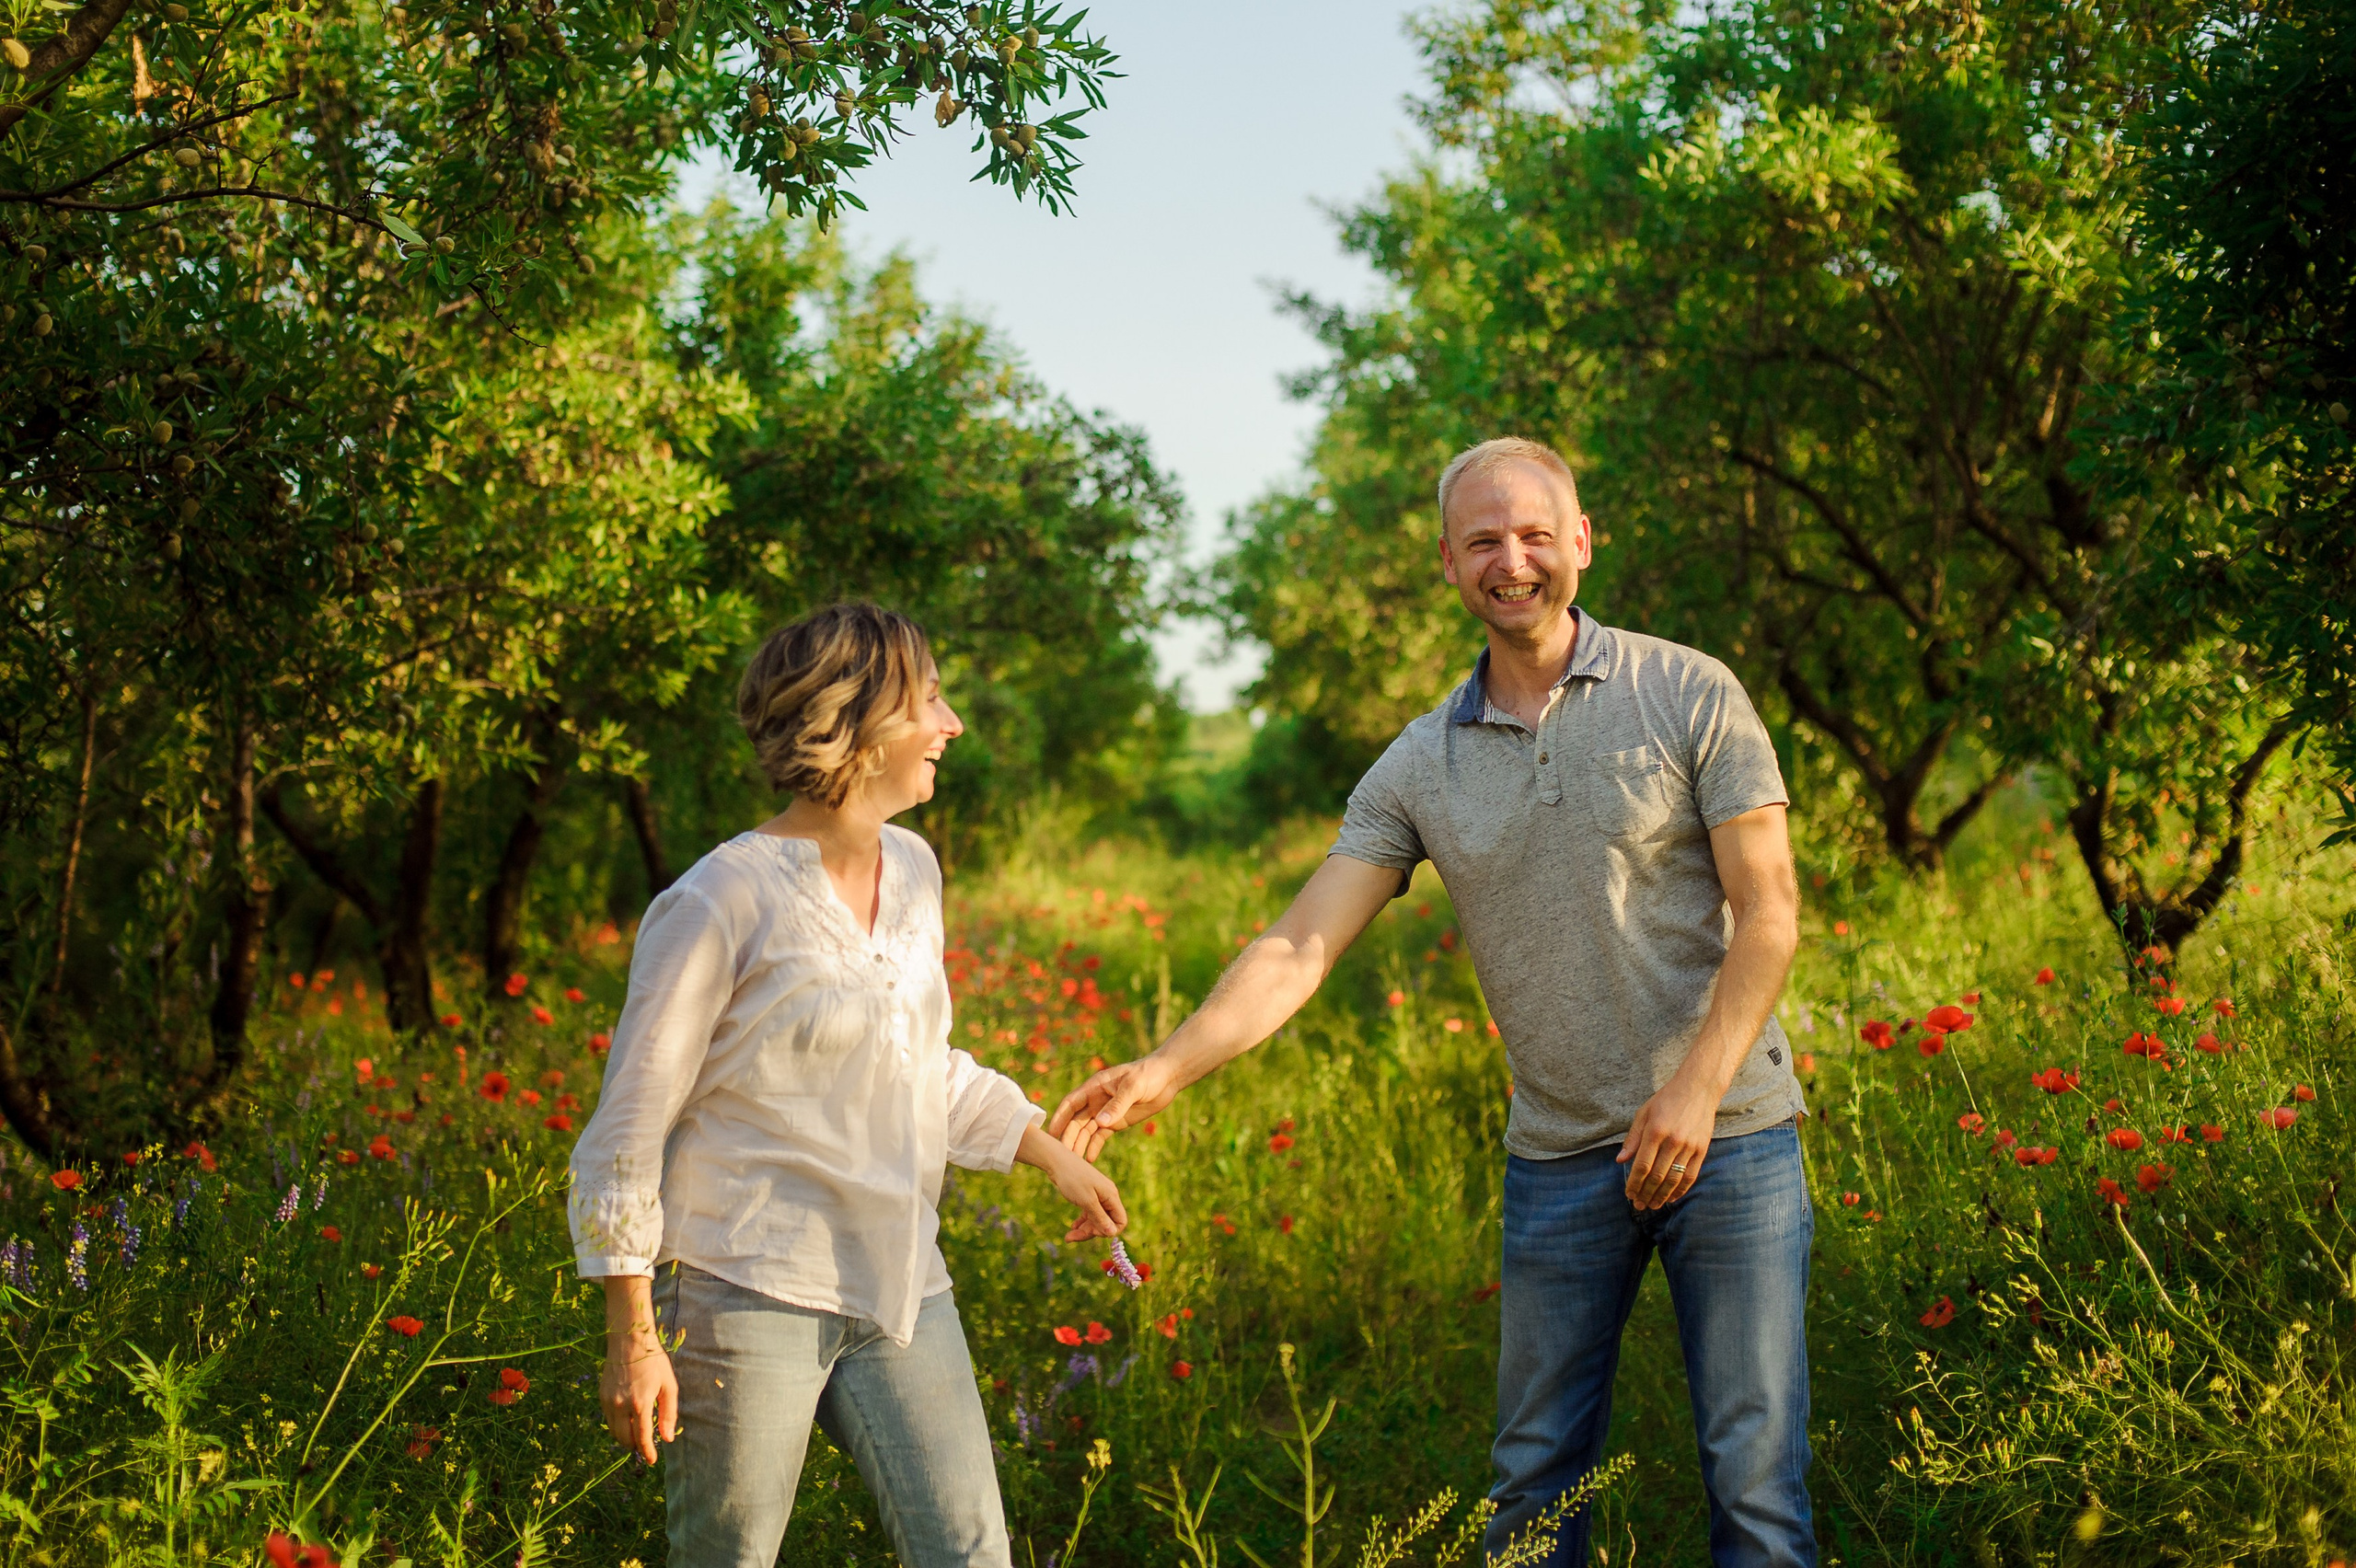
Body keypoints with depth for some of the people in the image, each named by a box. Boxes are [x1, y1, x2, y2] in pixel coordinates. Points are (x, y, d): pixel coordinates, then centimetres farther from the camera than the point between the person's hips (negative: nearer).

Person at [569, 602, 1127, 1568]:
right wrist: (633, 1341, -10)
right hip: (748, 1295, -6)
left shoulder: (913, 870, 8)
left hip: (901, 1291, 6)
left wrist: (1052, 1155, 19)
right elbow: (628, 1131, -9)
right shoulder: (720, 902, -14)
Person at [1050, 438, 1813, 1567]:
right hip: (1560, 1159, 3)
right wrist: (1167, 1069, -15)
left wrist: (1695, 1092, -15)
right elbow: (1299, 948, -2)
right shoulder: (1420, 768, 3)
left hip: (1726, 1134, -3)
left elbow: (1768, 913, -6)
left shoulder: (1691, 696, -4)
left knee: (1755, 1474, 0)